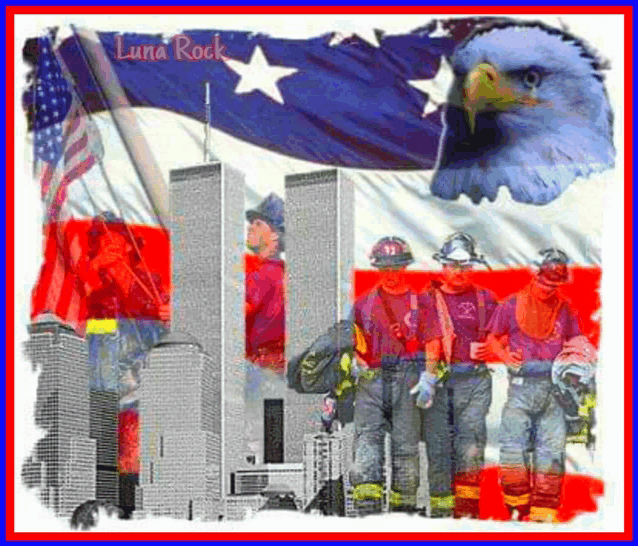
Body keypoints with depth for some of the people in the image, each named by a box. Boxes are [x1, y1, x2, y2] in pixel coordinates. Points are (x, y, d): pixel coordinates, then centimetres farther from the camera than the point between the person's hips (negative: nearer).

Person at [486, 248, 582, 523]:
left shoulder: (564, 308, 12)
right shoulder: (512, 305, 4)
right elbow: (493, 337, 11)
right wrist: (505, 355, -8)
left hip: (554, 385, 2)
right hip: (522, 383, -2)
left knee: (552, 448, 0)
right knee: (513, 444, -7)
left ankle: (543, 513, 5)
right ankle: (518, 508, 6)